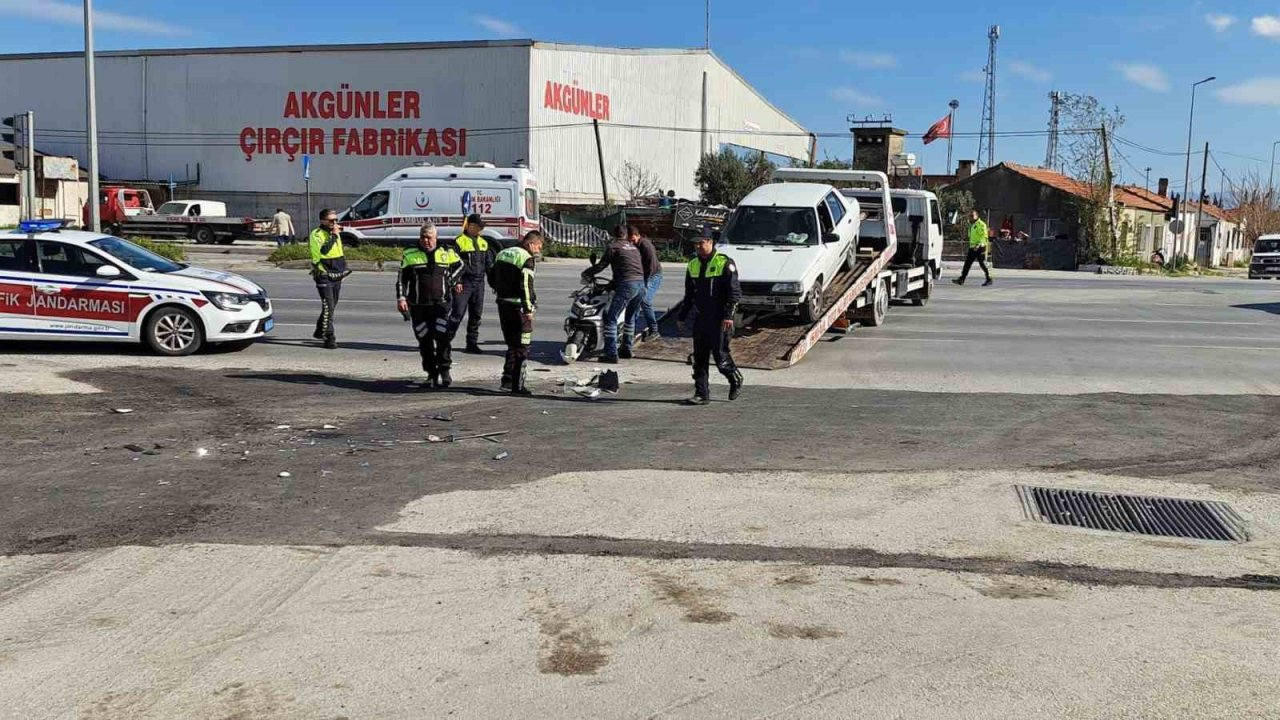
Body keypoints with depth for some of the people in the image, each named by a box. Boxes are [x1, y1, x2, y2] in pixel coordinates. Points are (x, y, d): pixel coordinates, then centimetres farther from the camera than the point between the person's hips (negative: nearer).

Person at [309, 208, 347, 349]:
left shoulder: (336, 232, 14)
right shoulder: (317, 234, -12)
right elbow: (323, 251, -30)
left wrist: (343, 268, 24)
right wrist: (334, 236, -25)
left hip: (337, 276, 8)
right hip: (324, 276, -8)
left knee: (332, 306, 16)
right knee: (328, 307, -13)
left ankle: (319, 332, 32)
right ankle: (329, 338, -13)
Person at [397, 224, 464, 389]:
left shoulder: (447, 253, 7)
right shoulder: (410, 255, 6)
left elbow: (459, 265, 28)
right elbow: (401, 278, 6)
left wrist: (454, 282, 19)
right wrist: (401, 298, -4)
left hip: (441, 304, -1)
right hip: (418, 306, 1)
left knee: (443, 338, -12)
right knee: (425, 340, 4)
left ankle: (444, 371, 2)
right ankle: (432, 373, 15)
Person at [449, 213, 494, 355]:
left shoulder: (483, 243, 15)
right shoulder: (459, 241, -6)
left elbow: (489, 264, 19)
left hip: (479, 284, 6)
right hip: (464, 283, -6)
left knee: (476, 315, 9)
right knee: (457, 314, -8)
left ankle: (472, 344, 16)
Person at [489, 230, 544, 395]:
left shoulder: (502, 254, 12)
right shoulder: (526, 258, -13)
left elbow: (491, 278, 18)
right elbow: (526, 285, -22)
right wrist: (528, 309, -21)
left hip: (503, 304, 8)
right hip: (518, 306, -7)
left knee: (512, 344, 20)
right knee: (522, 347, 1)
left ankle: (507, 379, 14)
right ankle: (517, 385, 1)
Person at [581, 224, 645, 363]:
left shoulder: (613, 247, 4)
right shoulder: (634, 247, 23)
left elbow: (602, 265, 2)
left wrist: (586, 274, 18)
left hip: (626, 285, -7)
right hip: (641, 284, 7)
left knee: (611, 319, -6)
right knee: (630, 317, 23)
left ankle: (611, 353, -13)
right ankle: (626, 349, 28)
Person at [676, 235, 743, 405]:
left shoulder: (725, 263, -8)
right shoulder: (693, 265, 12)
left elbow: (734, 292, -11)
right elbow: (689, 294, 20)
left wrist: (728, 316, -18)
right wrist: (682, 316, 17)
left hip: (719, 319, -6)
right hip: (701, 318, 6)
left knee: (720, 356, -3)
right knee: (699, 359, 4)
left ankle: (736, 380, 24)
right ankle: (701, 394, 9)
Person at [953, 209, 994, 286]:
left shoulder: (981, 224, -11)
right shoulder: (971, 225, 17)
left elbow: (984, 236, -19)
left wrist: (979, 245, -29)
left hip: (980, 247, -8)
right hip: (972, 247, 8)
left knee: (982, 263, -3)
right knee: (967, 263, 3)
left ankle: (989, 279, 8)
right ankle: (961, 279, 2)